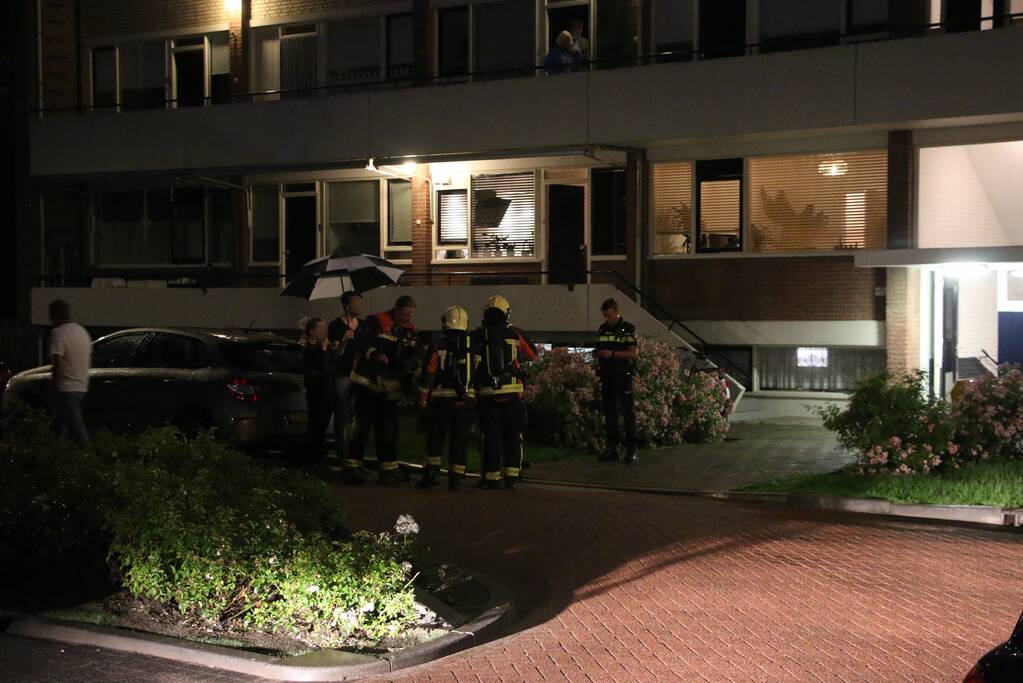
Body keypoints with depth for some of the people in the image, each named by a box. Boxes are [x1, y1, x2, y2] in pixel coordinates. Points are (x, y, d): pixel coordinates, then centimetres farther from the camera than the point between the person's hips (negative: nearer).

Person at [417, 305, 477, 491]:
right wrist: (477, 394, 21)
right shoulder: (474, 347, 7)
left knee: (435, 437, 8)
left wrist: (423, 399, 0)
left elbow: (428, 374, -6)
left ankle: (432, 471, -4)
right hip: (467, 399, 2)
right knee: (460, 440, 7)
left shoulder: (438, 346, -4)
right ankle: (456, 478, 6)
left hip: (442, 399, -2)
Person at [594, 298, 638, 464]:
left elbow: (633, 353, -10)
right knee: (609, 412, 9)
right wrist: (596, 352, -1)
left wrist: (612, 353, -19)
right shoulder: (602, 329, 13)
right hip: (606, 375, 6)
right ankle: (612, 448, 16)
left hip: (623, 375, -6)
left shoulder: (628, 329, -5)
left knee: (628, 413, -4)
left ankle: (631, 451, -2)